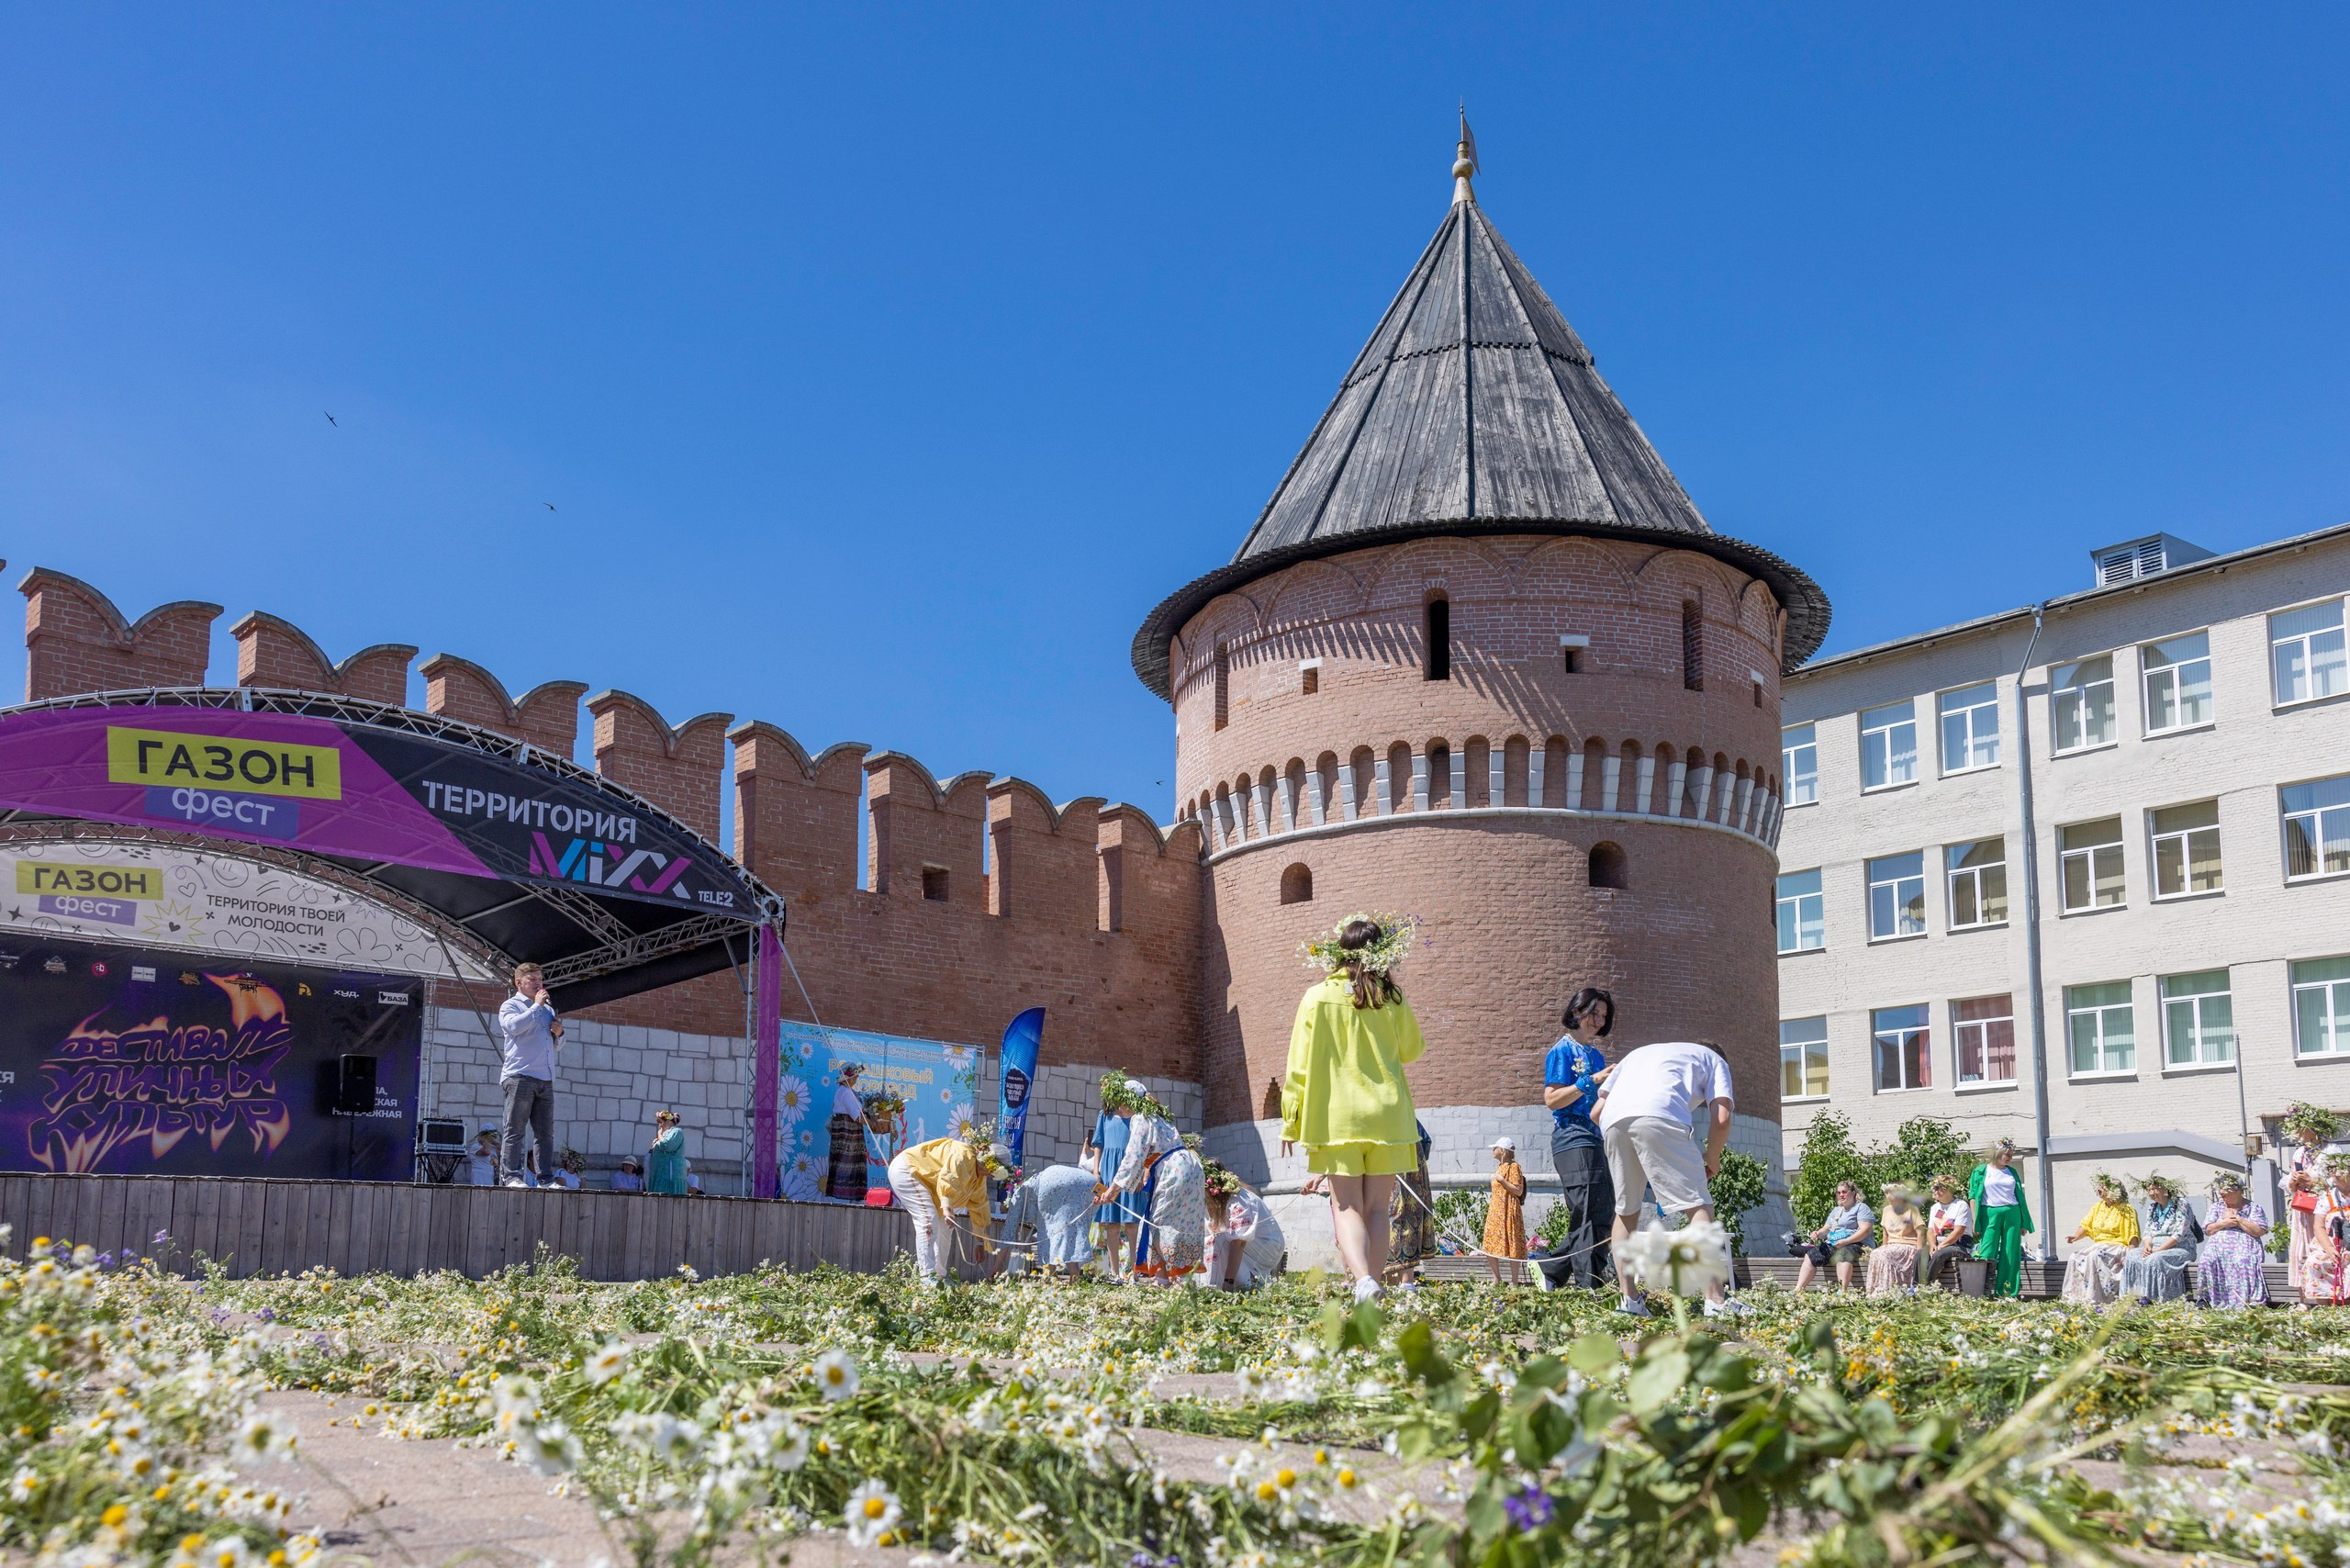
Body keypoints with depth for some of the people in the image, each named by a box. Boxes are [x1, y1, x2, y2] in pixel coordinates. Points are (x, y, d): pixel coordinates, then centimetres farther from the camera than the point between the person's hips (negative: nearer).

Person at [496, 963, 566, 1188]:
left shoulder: (548, 1009, 26)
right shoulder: (511, 1006, 6)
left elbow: (557, 1046, 33)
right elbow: (514, 1026, -17)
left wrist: (559, 1033, 10)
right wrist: (536, 1005, -8)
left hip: (546, 1079, 6)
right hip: (519, 1076, -6)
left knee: (545, 1132, 2)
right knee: (515, 1130, -7)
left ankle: (545, 1178, 3)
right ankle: (512, 1176, -9)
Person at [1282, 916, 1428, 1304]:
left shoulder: (1317, 997, -2)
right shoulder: (1391, 999, 3)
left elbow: (1299, 1064, -2)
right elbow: (1411, 1050, 19)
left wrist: (1291, 1119, 5)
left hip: (1337, 1115, -2)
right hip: (1386, 1114, 2)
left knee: (1346, 1206, -3)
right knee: (1376, 1209, 8)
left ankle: (1363, 1278, -26)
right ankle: (1373, 1284, 4)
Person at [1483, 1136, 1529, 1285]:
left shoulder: (1513, 1167, -9)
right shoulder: (1500, 1167, 16)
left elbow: (1518, 1191, -16)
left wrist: (1502, 1181, -18)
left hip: (1508, 1212, -9)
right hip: (1495, 1212, 9)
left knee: (1511, 1247, -5)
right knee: (1488, 1248, 7)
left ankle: (1514, 1281, 0)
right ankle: (1497, 1279, 16)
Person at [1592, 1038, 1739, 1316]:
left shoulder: (1639, 1053, 43)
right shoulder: (1713, 1059, 31)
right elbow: (1721, 1119, 12)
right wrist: (1712, 1161, 26)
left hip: (1612, 1120, 5)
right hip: (1659, 1116, -5)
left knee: (1625, 1211, 18)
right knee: (1698, 1205, -1)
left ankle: (1628, 1299, 12)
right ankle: (1715, 1301, -10)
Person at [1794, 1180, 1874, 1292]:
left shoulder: (1861, 1208, 4)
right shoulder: (1835, 1211, 28)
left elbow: (1866, 1230, -10)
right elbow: (1826, 1229, 26)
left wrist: (1846, 1241, -21)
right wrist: (1818, 1234, 0)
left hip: (1854, 1245, -7)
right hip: (1831, 1245, 7)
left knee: (1841, 1254, -39)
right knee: (1811, 1255, -14)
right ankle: (1798, 1291, -23)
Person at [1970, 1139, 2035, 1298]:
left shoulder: (2011, 1172, 15)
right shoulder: (1981, 1171, 5)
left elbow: (2020, 1196, 16)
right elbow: (1973, 1197, 1)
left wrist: (2024, 1224, 12)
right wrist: (1975, 1222, -7)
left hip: (2012, 1214, 4)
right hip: (1990, 1214, -4)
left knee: (2010, 1256, 0)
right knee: (1987, 1255, -8)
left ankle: (2007, 1295, 3)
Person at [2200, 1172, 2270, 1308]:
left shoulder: (2254, 1208, 14)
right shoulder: (2215, 1207, 24)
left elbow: (2260, 1231, -1)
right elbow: (2208, 1230, 13)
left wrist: (2238, 1220, -3)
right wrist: (2225, 1223, -3)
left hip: (2244, 1246, -3)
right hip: (2218, 1245, 3)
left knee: (2242, 1261, -38)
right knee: (2206, 1260, -31)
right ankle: (2206, 1299, -32)